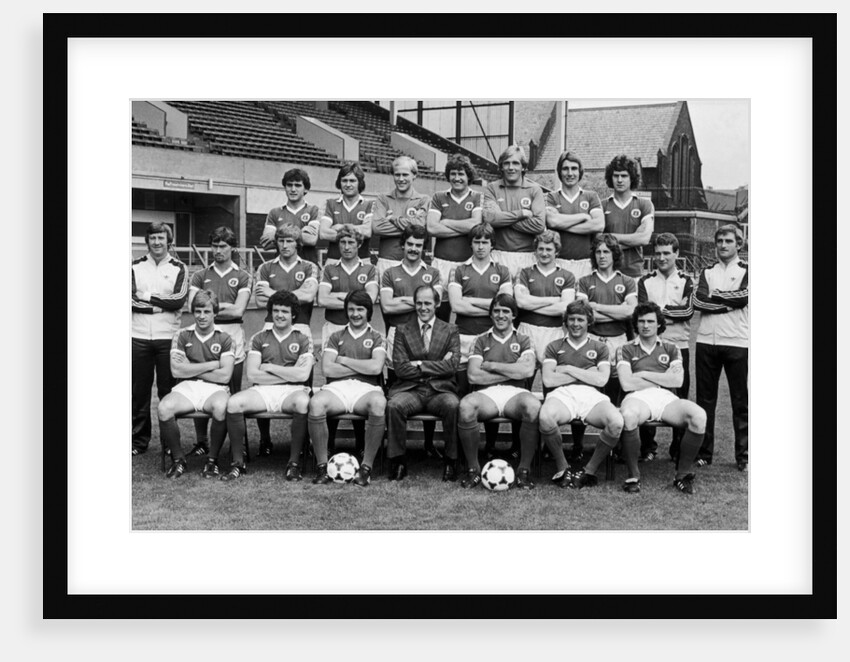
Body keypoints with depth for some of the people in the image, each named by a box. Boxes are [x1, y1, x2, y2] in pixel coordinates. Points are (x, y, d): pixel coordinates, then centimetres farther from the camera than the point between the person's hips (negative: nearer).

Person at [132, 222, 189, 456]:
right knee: (139, 391, 5)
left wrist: (147, 298, -10)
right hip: (139, 337, 1)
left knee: (167, 391, 3)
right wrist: (162, 305, -14)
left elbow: (179, 300, -9)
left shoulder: (178, 268, 5)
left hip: (168, 338, -1)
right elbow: (131, 299, -5)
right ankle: (139, 440, 14)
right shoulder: (136, 267, 8)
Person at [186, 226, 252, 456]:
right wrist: (224, 305, -5)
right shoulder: (200, 276, 12)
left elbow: (238, 310, -5)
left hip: (232, 334, -1)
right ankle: (201, 441, 10)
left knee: (234, 391, 2)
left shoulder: (242, 277, 7)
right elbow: (192, 306, -1)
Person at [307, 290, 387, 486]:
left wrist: (343, 360, 3)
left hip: (366, 389, -1)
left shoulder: (376, 338, 17)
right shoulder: (336, 337, 21)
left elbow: (376, 367, -4)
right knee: (316, 402, -34)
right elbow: (327, 368, 4)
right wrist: (363, 366, 2)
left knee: (379, 403, -38)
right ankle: (322, 465, -21)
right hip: (337, 388, 1)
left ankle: (367, 466, -26)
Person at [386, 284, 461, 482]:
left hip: (440, 391, 0)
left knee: (453, 406, -34)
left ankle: (451, 461, -17)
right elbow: (401, 368, -1)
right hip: (410, 390, 0)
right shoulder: (402, 330, 12)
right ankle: (398, 462, -17)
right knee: (393, 406, -32)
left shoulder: (450, 331, 12)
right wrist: (437, 365, -4)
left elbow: (452, 366, -2)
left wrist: (419, 365, -7)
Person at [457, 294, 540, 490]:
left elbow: (528, 370, -4)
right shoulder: (482, 341, 17)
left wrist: (492, 366, -2)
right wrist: (513, 371, -1)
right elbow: (473, 376, 1)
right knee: (465, 406, -35)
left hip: (515, 393, 0)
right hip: (487, 394, 0)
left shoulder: (523, 340, 16)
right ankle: (473, 469, -17)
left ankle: (524, 470, -19)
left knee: (533, 406, -36)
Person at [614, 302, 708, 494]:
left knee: (698, 415, -29)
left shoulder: (670, 349, 21)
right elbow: (627, 383, -1)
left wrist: (644, 374, 2)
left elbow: (677, 381, 4)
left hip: (666, 399, 2)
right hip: (638, 398, -2)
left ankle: (683, 474, -12)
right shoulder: (626, 350, 15)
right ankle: (633, 475, -22)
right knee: (628, 415, -41)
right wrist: (662, 379, 3)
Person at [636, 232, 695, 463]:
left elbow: (688, 311, -7)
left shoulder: (686, 281, 9)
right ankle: (648, 447, 8)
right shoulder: (645, 281, 10)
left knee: (680, 397, 1)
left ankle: (679, 448, 10)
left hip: (679, 346, 0)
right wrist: (672, 312, -12)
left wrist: (659, 310, -9)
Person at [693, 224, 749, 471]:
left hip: (737, 342, -3)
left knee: (741, 401, 1)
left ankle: (743, 455, 7)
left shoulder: (746, 270, 7)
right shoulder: (707, 271, 15)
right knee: (704, 399, 5)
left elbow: (743, 297, -11)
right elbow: (698, 301, -1)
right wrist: (729, 302, -9)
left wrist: (715, 296, -2)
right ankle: (703, 453, 11)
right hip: (707, 340, 3)